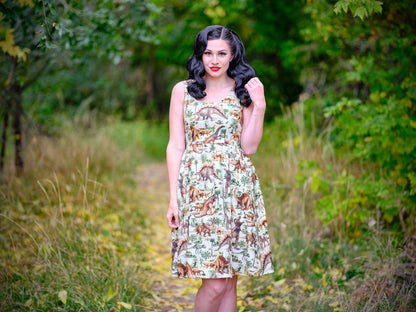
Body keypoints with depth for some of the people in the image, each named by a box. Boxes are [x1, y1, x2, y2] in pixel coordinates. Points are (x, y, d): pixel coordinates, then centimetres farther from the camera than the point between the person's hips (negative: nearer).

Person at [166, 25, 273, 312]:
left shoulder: (244, 92, 9)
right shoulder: (183, 91, 4)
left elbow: (249, 148, 4)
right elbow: (175, 146, 3)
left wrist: (259, 107, -6)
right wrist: (173, 199, -2)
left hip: (238, 189, 2)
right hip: (198, 189, -2)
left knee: (230, 278, 4)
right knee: (214, 282, -10)